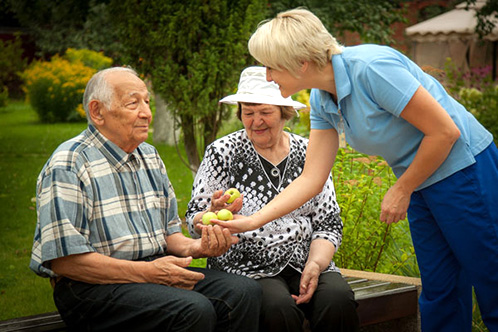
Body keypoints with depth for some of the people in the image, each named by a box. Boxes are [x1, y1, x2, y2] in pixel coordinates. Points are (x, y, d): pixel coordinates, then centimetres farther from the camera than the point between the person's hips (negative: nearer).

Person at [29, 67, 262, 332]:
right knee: (194, 310, -32)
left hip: (154, 271, 8)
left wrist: (193, 247, 0)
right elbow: (64, 260, -17)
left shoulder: (150, 156, 17)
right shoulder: (67, 166, -10)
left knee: (245, 292, -15)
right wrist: (147, 272, -19)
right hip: (93, 286, -8)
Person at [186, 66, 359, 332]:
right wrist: (215, 214, -22)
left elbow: (329, 223, 10)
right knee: (279, 308, -33)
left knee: (338, 300, -27)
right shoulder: (222, 152, 2)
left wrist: (315, 265, -8)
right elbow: (194, 223, 2)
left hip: (306, 263, 3)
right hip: (246, 267, -2)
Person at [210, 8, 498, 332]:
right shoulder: (322, 101, 2)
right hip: (422, 184, 9)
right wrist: (251, 221, -2)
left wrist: (401, 190, -11)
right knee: (439, 296, 12)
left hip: (464, 169, -8)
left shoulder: (371, 67, -25)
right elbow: (312, 179, 3)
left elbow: (445, 131, -22)